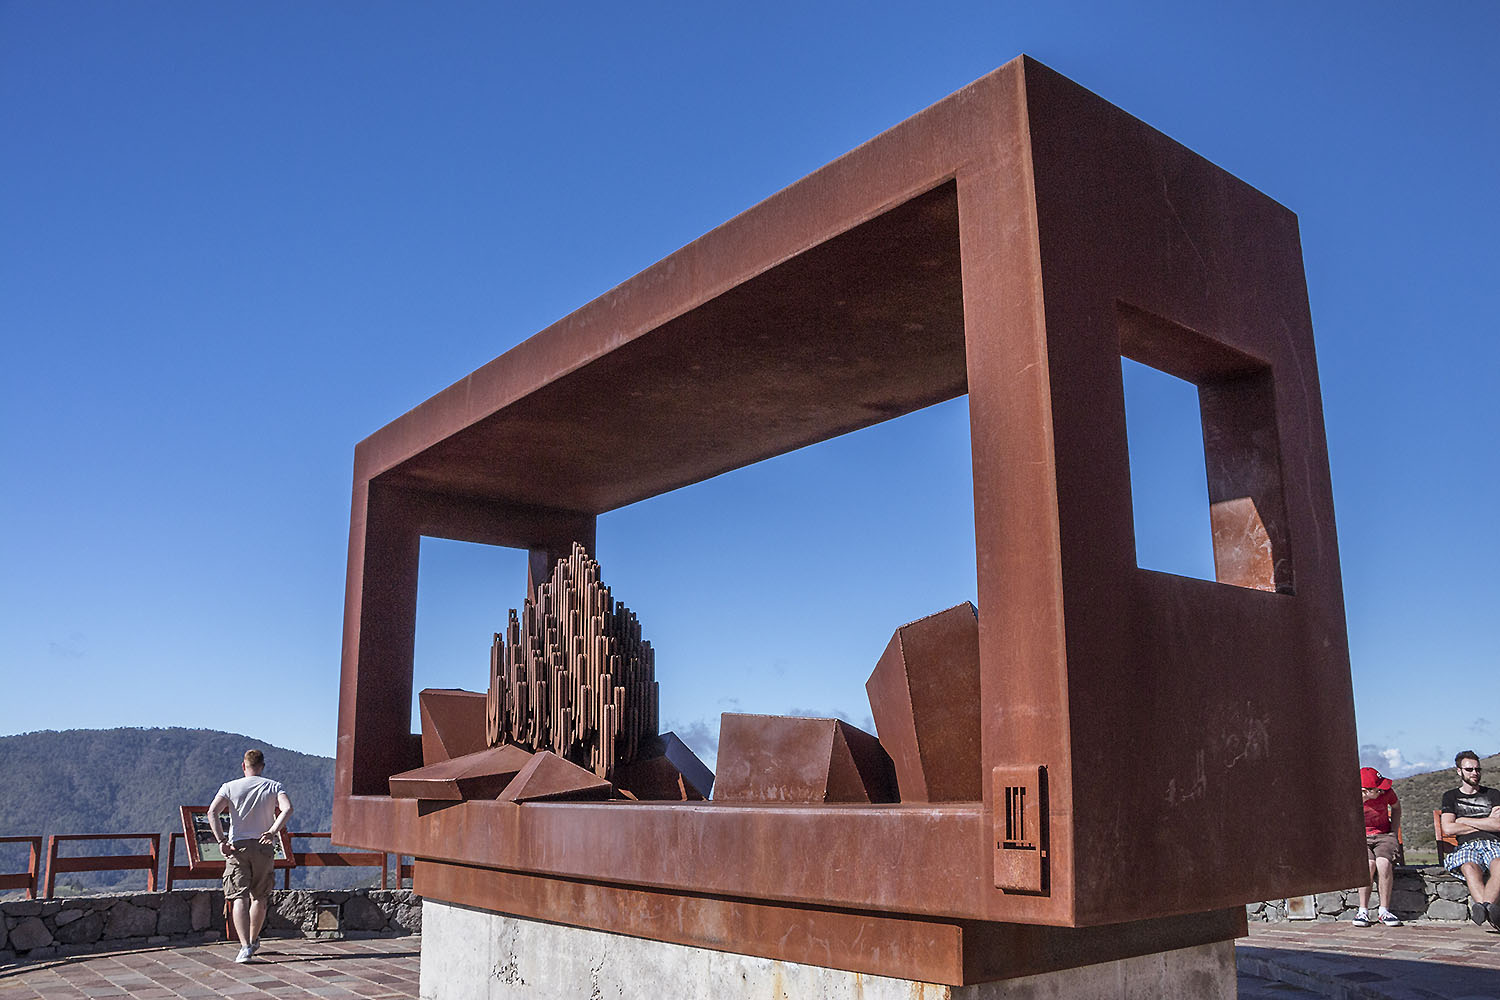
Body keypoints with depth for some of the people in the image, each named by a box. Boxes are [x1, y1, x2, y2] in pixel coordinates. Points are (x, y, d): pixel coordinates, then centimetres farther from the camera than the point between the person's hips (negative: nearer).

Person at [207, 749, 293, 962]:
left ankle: (245, 946, -19)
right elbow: (287, 809, -15)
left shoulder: (230, 787, 3)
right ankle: (254, 941, 31)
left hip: (237, 847, -1)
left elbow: (212, 812, -10)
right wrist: (273, 831, -21)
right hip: (264, 848, 1)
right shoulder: (274, 787, 4)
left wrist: (221, 840, -12)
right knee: (260, 897, 17)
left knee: (240, 898, -5)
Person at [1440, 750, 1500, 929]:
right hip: (1466, 846, 0)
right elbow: (1448, 829, 5)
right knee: (1470, 868, -39)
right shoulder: (1451, 796, 20)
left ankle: (1481, 906, -59)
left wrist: (1464, 821, 5)